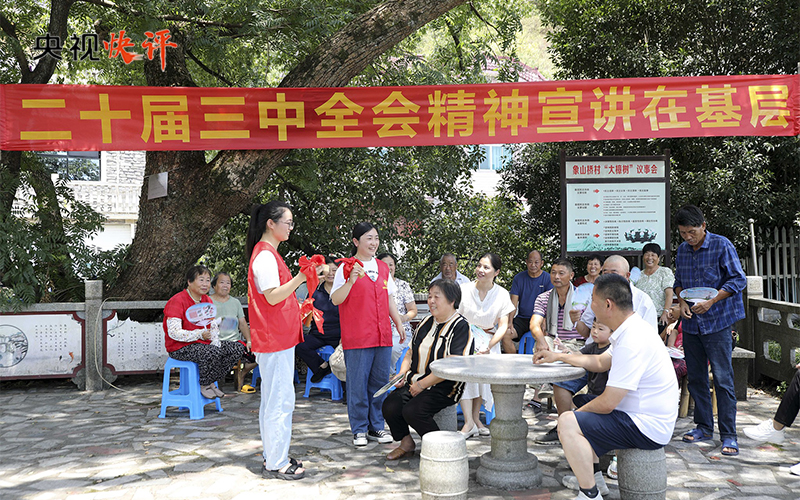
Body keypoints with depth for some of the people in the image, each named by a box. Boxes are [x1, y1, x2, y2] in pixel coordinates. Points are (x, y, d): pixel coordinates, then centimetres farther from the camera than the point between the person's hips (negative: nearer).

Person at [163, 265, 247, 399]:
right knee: (213, 353, -36)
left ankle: (211, 382, 4)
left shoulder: (207, 301, 12)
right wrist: (199, 334, -30)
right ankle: (204, 386, -9)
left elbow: (213, 326, 12)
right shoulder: (177, 301, -15)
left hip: (204, 343, 8)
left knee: (238, 348, -6)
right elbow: (174, 333, -22)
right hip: (181, 348, -8)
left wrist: (215, 342, -9)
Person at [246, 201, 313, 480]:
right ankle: (276, 464, 2)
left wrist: (298, 309, 20)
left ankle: (274, 458, 23)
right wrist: (299, 278, -28)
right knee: (280, 400, -6)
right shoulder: (265, 255, -15)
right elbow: (273, 296, -22)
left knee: (274, 399, 14)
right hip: (274, 340, -11)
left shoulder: (268, 253, 17)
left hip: (278, 338, 11)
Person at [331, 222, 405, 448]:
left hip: (382, 336, 6)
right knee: (358, 383, 0)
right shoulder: (346, 268, -3)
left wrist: (399, 324, 19)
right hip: (357, 337, -5)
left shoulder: (382, 267, 15)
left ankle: (376, 427, 20)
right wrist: (351, 280, -23)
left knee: (380, 382, 9)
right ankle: (359, 430, 11)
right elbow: (335, 300, -10)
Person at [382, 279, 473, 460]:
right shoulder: (426, 323, 16)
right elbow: (411, 352, 25)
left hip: (443, 387, -7)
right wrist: (402, 374, 6)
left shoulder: (460, 327, -10)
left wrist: (422, 384, -18)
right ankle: (406, 443, 8)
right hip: (415, 382, 7)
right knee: (390, 406, -16)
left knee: (412, 411, -28)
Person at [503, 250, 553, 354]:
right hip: (522, 318, 3)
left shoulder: (548, 278, 1)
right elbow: (513, 304, 4)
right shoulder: (518, 278, 8)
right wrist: (509, 322, -12)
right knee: (505, 334, -23)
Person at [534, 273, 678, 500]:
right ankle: (593, 476, 31)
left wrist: (579, 412, -6)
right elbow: (601, 362, 23)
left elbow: (607, 404, -25)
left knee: (568, 422, -21)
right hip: (642, 417, 11)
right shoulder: (633, 329, 7)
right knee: (582, 406, 26)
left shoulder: (632, 342, -26)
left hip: (648, 429, -11)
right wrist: (558, 356, 23)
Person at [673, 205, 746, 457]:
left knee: (723, 379, -6)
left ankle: (729, 435, 0)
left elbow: (738, 280, -9)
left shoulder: (722, 245, -7)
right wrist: (682, 301, -1)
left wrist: (711, 301, -17)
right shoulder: (682, 250, 10)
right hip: (690, 323, 6)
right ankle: (704, 426, 23)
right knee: (695, 378, 10)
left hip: (717, 322, -5)